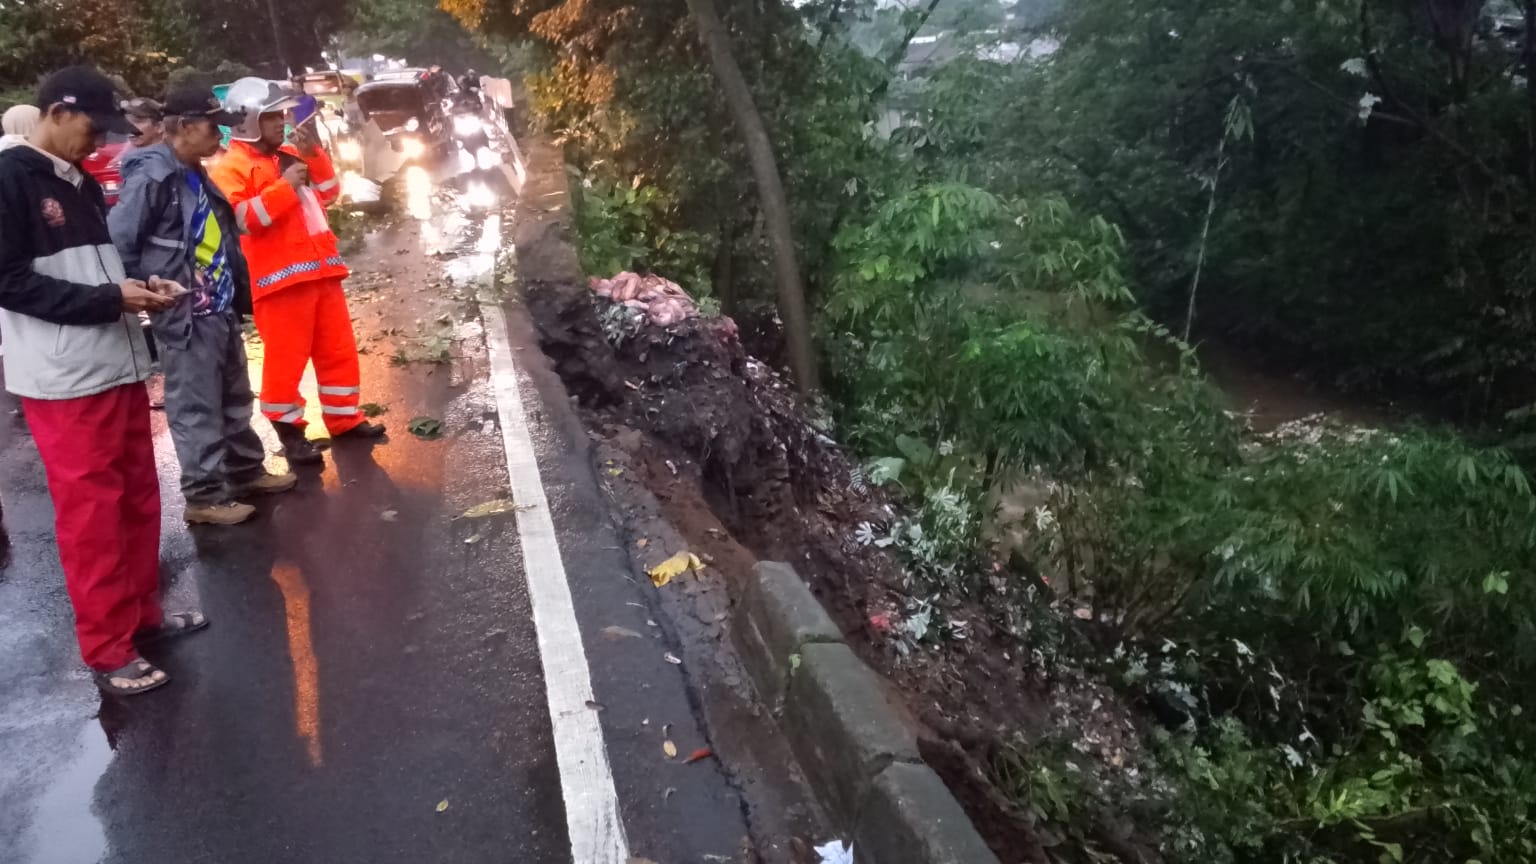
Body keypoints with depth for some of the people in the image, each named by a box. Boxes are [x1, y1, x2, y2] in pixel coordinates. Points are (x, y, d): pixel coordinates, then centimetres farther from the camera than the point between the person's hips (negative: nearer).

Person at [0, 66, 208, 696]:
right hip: (64, 381, -8)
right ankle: (108, 650, 9)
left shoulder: (82, 184, 16)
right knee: (91, 512, -1)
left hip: (118, 367, 8)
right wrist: (109, 298, -18)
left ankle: (143, 613, 30)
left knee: (138, 498, 15)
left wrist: (138, 289, 1)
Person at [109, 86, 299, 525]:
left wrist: (236, 292, 15)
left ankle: (246, 472, 34)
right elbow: (118, 241, -19)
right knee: (196, 409, 0)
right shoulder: (153, 175, -16)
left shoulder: (196, 176, 13)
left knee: (235, 399, 19)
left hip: (220, 311, 9)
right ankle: (204, 496, 10)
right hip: (185, 318, -9)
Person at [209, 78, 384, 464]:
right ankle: (289, 431, 12)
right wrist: (283, 187, -19)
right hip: (280, 277, -8)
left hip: (320, 268, 8)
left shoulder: (289, 154, 17)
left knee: (338, 349, 14)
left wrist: (312, 155, 4)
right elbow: (241, 219, -19)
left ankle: (344, 418, 26)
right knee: (285, 360, -2)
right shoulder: (231, 167, -6)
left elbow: (328, 193, 18)